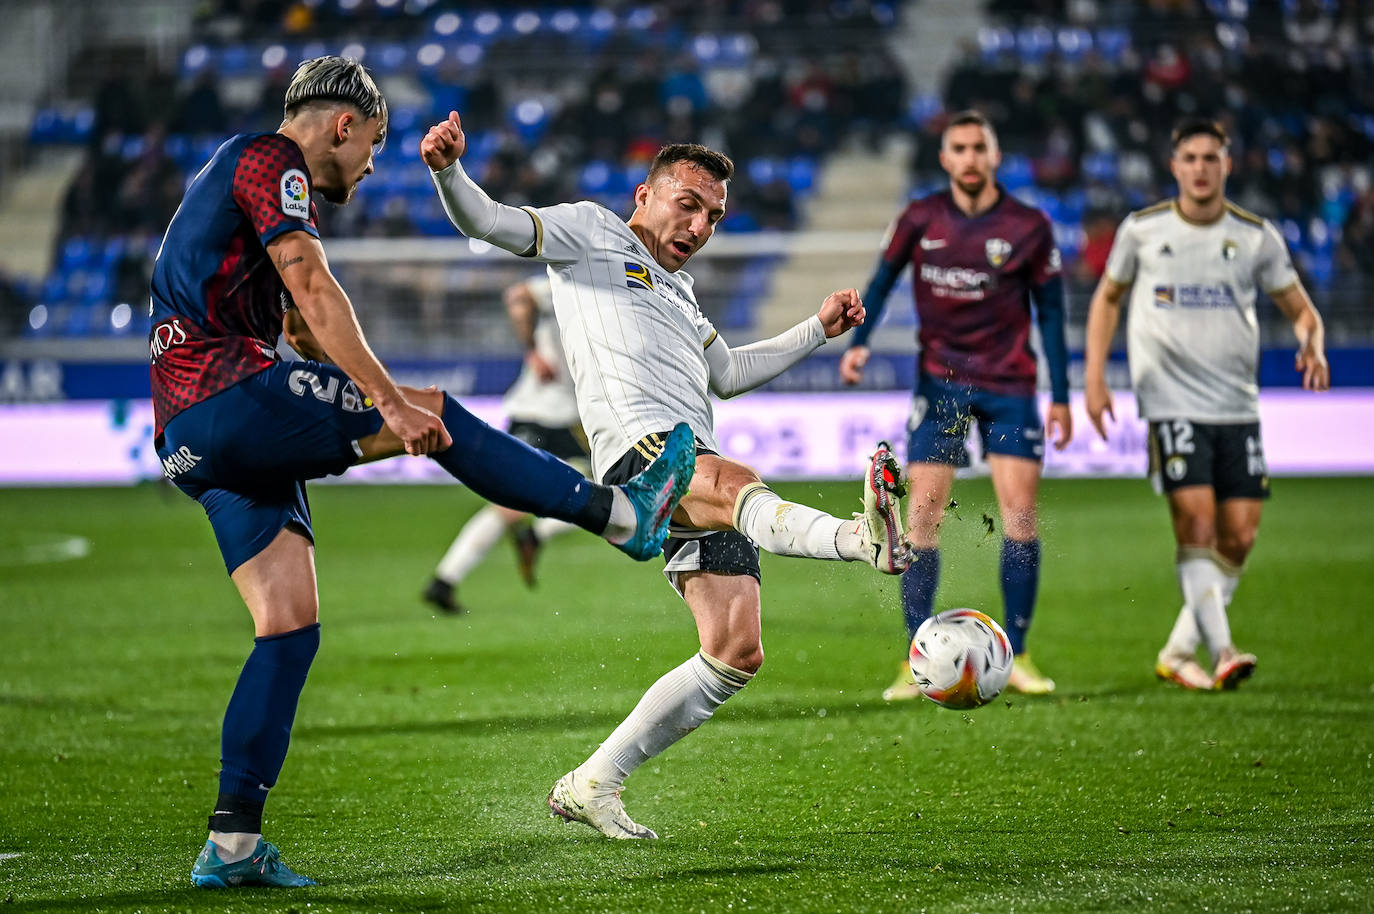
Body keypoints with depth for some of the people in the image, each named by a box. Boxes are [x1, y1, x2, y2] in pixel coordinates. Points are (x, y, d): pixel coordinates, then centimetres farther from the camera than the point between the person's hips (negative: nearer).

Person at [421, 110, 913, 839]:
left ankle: (591, 785, 8)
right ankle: (861, 538, -71)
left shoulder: (677, 290, 34)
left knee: (736, 655, -1)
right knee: (735, 482, -38)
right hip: (640, 449, -8)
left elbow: (726, 373, 45)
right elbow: (490, 224, 0)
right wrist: (448, 170, -20)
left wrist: (818, 330, 41)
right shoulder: (590, 233, 12)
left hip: (700, 470, 8)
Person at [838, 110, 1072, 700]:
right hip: (940, 381, 0)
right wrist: (858, 342, -1)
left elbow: (1050, 312, 3)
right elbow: (884, 277, 13)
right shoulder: (920, 220, -1)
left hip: (1009, 385, 0)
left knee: (1019, 514, -8)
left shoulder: (1029, 227, -3)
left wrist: (1060, 397, 1)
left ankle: (1016, 657, 3)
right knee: (922, 516, -7)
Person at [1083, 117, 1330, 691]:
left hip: (1237, 406, 3)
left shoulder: (1257, 237, 4)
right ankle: (1222, 652, -21)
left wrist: (1312, 346, -13)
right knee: (1196, 526, -17)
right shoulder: (1142, 230, 2)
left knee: (1238, 537, 0)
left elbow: (1300, 308, 10)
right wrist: (1094, 377, 7)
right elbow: (1108, 297, 16)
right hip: (1171, 402, -3)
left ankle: (1178, 653, 14)